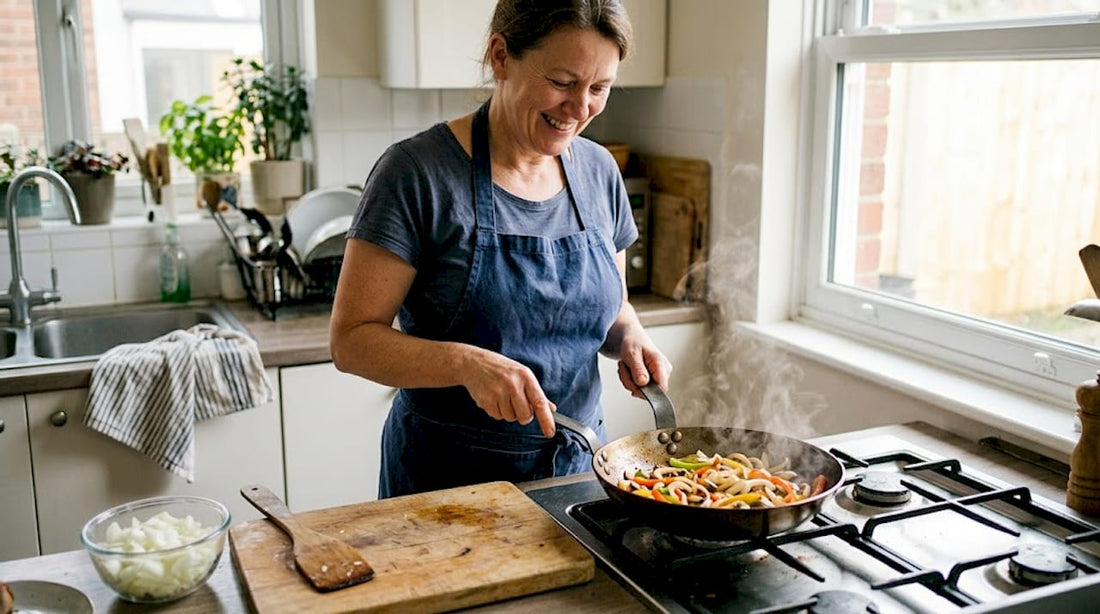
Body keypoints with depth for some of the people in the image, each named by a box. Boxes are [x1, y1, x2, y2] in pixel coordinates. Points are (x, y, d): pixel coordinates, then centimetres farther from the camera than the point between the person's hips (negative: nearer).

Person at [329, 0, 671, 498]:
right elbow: (351, 339, -16)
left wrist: (630, 338, -7)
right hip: (449, 475, -5)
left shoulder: (599, 171, 2)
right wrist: (466, 363, -31)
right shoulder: (416, 172, -15)